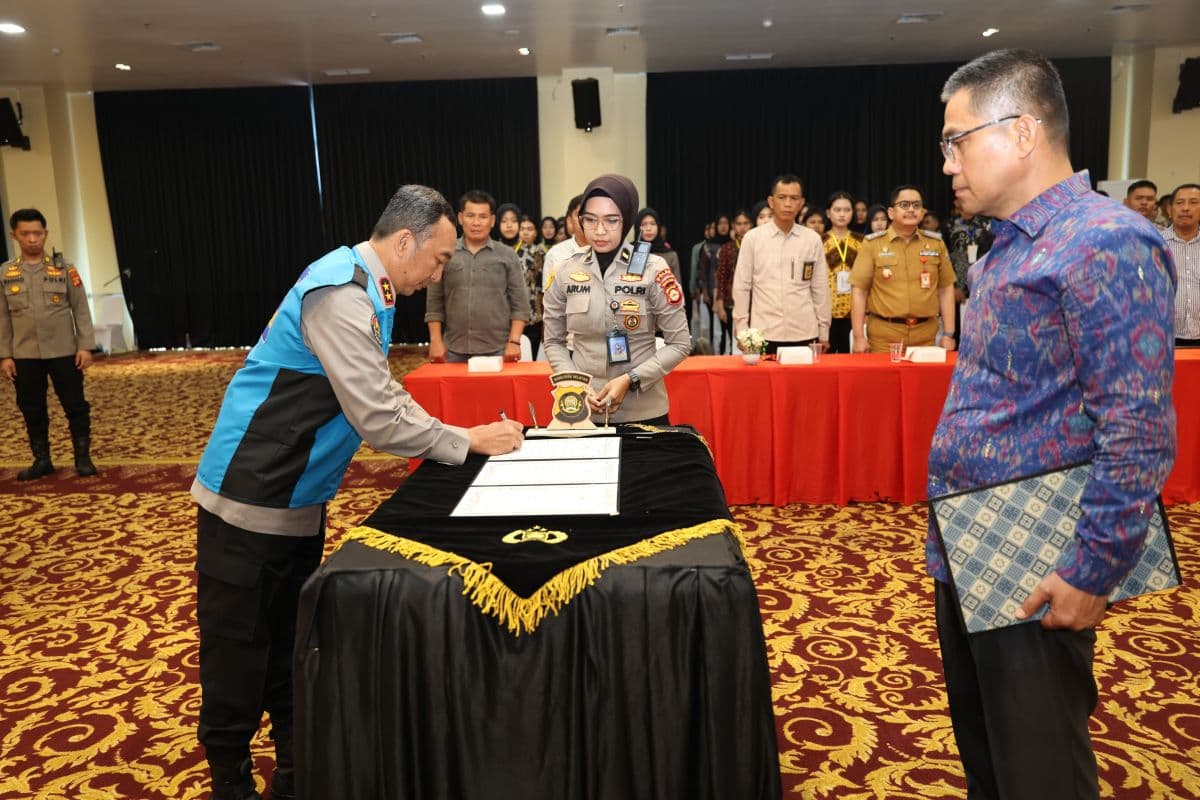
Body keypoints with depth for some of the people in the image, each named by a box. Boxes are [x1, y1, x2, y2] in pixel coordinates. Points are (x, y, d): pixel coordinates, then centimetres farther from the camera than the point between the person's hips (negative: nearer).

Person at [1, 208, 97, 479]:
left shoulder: (64, 268, 0)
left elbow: (81, 310, 0)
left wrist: (85, 346, -7)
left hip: (64, 352, -2)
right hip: (24, 355, 2)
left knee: (75, 406, 2)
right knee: (32, 411, 9)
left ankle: (83, 458, 14)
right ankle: (42, 460, 22)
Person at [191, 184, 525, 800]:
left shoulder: (367, 290, 8)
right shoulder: (339, 295, -23)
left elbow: (384, 395, 13)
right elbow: (379, 419, -26)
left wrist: (454, 435, 3)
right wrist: (468, 442, -15)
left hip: (297, 500, 10)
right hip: (250, 500, -10)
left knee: (290, 645, 18)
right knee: (239, 652, 5)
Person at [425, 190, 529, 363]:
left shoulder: (507, 256, 5)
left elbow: (520, 304, 2)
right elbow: (434, 303, 8)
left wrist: (514, 341, -7)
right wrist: (436, 341, 1)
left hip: (497, 351, -1)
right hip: (454, 351, 1)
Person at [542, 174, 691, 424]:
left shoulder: (653, 269, -7)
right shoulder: (567, 272, 0)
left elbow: (680, 344, -4)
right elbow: (553, 342, 8)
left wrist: (630, 380, -15)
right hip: (582, 410, 2)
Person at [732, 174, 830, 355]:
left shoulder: (813, 239, 4)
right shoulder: (753, 238, 0)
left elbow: (820, 288, 7)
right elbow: (741, 287, 2)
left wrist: (823, 333, 7)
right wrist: (741, 331, -1)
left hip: (805, 335, 1)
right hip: (764, 335, -1)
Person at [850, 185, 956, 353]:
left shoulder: (936, 242, 8)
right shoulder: (872, 243, 0)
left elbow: (946, 289, 10)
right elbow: (859, 291, -2)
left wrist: (948, 334, 5)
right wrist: (859, 337, -7)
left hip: (925, 334, 3)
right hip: (883, 335, -2)